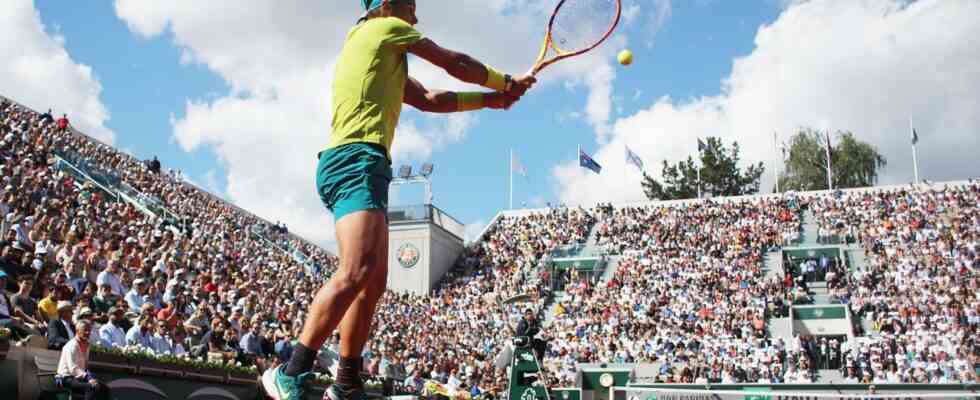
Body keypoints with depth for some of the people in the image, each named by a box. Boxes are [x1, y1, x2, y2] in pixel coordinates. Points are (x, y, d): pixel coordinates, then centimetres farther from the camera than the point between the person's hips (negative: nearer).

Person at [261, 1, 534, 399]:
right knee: (357, 272, -25)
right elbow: (457, 64, 10)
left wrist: (491, 99, 28)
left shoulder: (383, 59, 31)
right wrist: (506, 82, 25)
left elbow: (429, 99, 32)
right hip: (357, 159, -11)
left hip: (346, 163, 11)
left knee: (373, 281, 8)